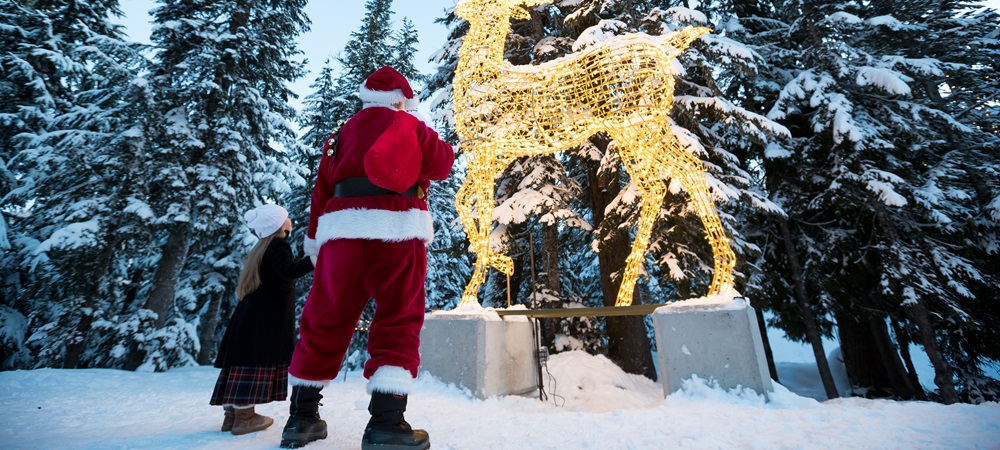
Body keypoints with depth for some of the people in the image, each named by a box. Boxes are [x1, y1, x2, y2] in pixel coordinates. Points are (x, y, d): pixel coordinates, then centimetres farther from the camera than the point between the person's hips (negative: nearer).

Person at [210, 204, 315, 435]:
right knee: (258, 360, -7)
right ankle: (245, 417, -3)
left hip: (252, 312, 10)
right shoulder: (279, 246, -12)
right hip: (267, 315, -10)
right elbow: (288, 271, -31)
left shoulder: (263, 247, 18)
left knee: (245, 360, 10)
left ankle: (232, 413, 17)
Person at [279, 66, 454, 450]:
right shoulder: (410, 126, 13)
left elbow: (322, 188, 15)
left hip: (342, 229, 4)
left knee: (325, 322, 12)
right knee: (398, 322, 0)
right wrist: (422, 149, 30)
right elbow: (443, 165, 12)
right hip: (397, 230, -3)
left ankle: (301, 417, 21)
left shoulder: (343, 133, 22)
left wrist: (314, 241, 17)